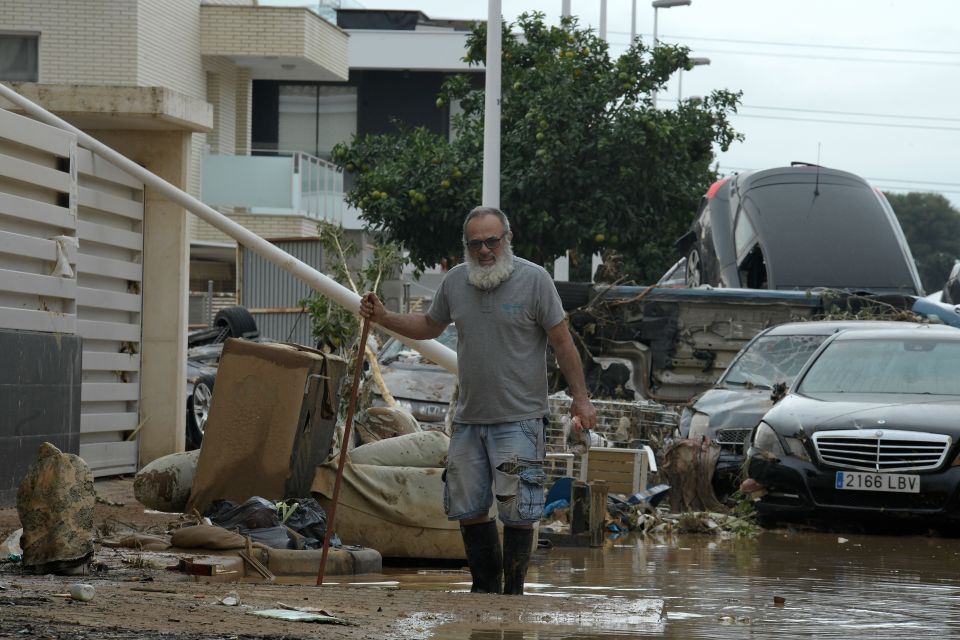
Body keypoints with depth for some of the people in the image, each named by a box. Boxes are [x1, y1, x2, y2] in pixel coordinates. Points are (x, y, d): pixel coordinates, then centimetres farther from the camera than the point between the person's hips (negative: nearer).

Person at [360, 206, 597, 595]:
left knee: (516, 512, -5)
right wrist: (383, 318, 11)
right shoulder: (455, 281, 7)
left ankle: (514, 591, 5)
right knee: (467, 508, 8)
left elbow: (562, 341, -3)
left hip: (519, 420, -5)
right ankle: (485, 587, 22)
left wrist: (580, 397, -4)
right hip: (468, 418, 5)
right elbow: (429, 326, 23)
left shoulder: (534, 279, -7)